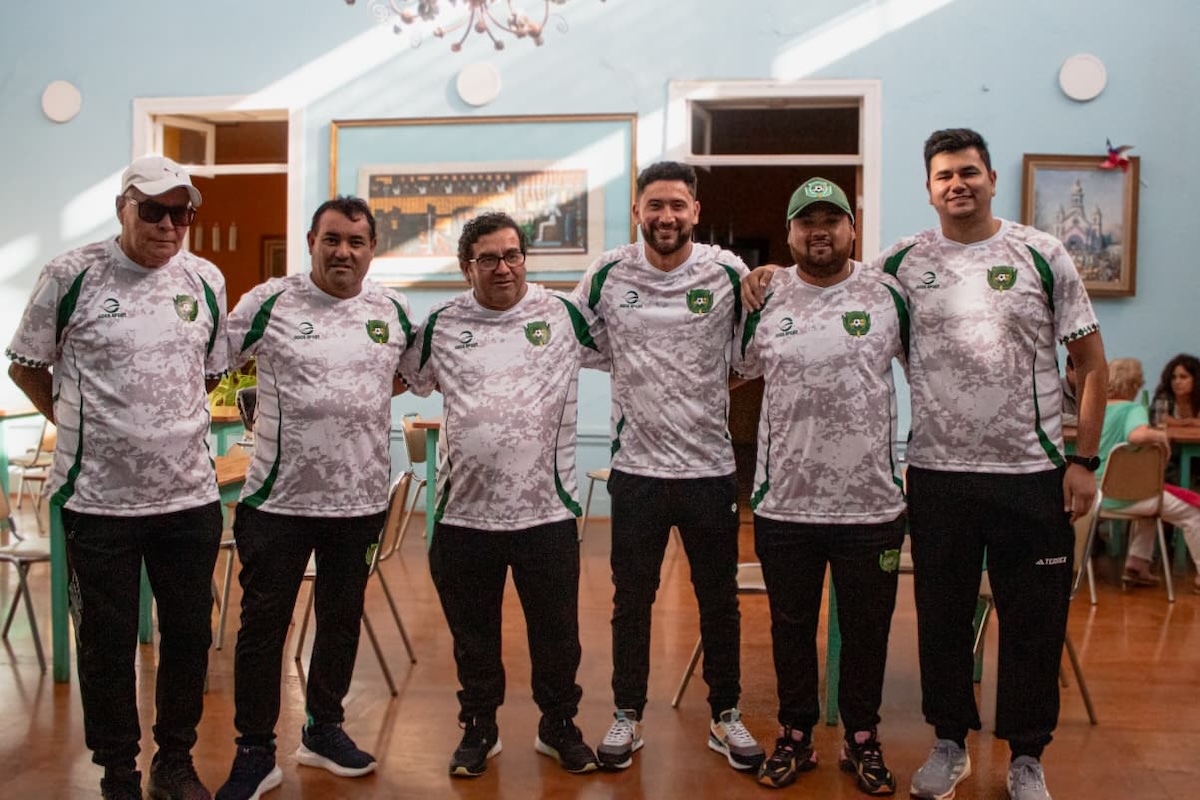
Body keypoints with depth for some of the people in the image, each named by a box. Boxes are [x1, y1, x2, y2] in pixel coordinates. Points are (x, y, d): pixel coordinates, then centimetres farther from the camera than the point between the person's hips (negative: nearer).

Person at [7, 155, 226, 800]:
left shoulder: (206, 280, 4)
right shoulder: (72, 275, -6)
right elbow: (26, 366, 5)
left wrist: (167, 425, 12)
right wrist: (74, 424, 7)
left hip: (191, 496, 3)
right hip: (98, 499, -3)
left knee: (189, 636, 13)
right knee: (107, 644, 10)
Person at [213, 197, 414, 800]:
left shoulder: (392, 309, 5)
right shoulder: (269, 301, -5)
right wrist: (274, 404, -5)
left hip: (361, 500, 3)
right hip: (278, 499, -3)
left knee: (342, 620, 16)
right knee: (263, 625, 3)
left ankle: (324, 729, 35)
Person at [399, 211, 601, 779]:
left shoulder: (564, 316, 0)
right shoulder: (440, 326, 4)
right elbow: (398, 381, 16)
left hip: (546, 511, -1)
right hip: (464, 513, 1)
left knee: (556, 632, 13)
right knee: (473, 633, 16)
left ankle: (558, 726, 34)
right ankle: (479, 727, 36)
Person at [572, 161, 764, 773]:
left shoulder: (728, 273, -3)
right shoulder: (608, 274, -2)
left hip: (711, 467, 0)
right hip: (636, 465, 0)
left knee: (720, 601, 12)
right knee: (631, 600, 12)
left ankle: (726, 716, 29)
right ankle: (627, 715, 29)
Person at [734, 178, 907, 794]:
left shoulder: (888, 295, 0)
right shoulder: (763, 300, 2)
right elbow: (733, 370, 16)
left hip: (871, 504, 0)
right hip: (783, 504, 1)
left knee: (866, 629, 13)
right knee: (791, 627, 14)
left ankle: (862, 738, 32)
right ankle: (795, 734, 32)